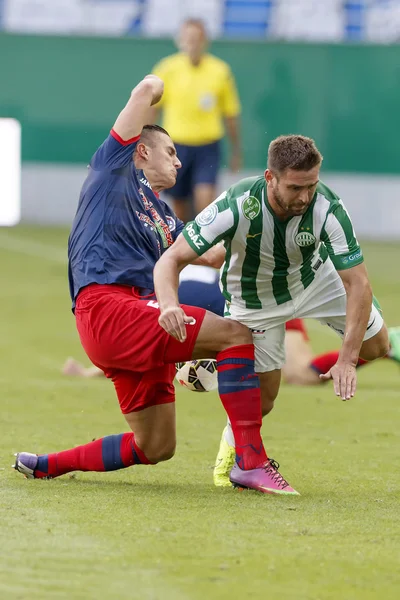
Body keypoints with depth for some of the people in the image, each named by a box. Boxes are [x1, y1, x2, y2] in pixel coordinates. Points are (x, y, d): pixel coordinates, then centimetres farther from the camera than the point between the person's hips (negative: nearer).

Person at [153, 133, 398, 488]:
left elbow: (358, 283, -33)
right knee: (261, 398, -1)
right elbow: (171, 260, -34)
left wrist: (347, 359, -40)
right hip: (254, 297, -2)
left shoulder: (327, 208, -35)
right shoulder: (235, 207, -39)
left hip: (315, 277, 2)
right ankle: (231, 451, 31)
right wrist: (169, 305, -56)